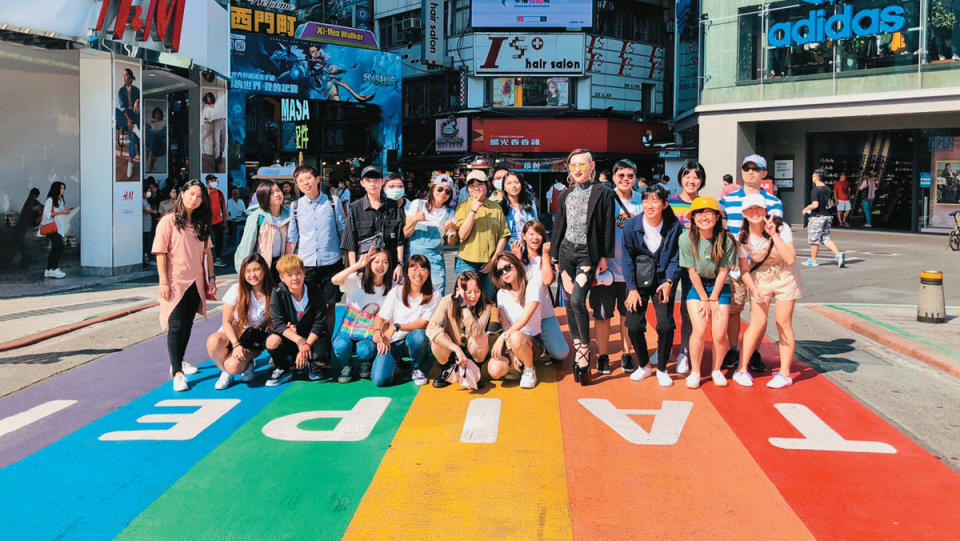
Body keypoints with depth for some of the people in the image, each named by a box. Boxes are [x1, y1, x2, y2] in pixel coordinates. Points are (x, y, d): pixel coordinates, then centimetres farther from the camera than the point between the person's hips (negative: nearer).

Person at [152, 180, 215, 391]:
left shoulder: (201, 223, 12)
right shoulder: (168, 221, -7)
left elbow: (207, 251, 16)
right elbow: (160, 253, -10)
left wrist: (211, 277, 10)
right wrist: (164, 282, -15)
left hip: (195, 283, 6)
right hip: (176, 283, -6)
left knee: (187, 325, 14)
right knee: (176, 326, -6)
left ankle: (179, 362, 30)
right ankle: (176, 373, -5)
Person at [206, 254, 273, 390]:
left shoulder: (272, 293, -6)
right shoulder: (237, 290, -8)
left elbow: (275, 322, 1)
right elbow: (227, 322, -6)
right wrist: (236, 344, -21)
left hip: (254, 343, -1)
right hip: (231, 334, 1)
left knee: (234, 366, -30)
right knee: (213, 341, -35)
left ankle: (247, 365, 9)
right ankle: (226, 372, -6)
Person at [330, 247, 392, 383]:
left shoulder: (390, 287, 2)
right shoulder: (357, 279, -7)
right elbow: (335, 280, -27)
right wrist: (358, 265, -34)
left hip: (370, 334, 1)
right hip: (348, 330, -1)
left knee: (365, 350, -31)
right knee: (341, 346, -33)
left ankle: (365, 363, 8)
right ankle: (346, 366, 4)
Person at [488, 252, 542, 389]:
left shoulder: (532, 286, -8)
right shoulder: (502, 293, 5)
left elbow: (524, 319, -19)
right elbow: (506, 326, -3)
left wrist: (503, 337, -30)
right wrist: (511, 353, -16)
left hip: (533, 341, -3)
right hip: (510, 342, 3)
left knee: (516, 337, -40)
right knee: (494, 370, -28)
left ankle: (529, 370, -11)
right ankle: (513, 366, 8)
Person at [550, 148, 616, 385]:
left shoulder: (603, 194, -3)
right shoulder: (566, 195, 12)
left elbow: (608, 227, -4)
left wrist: (604, 257, -8)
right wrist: (555, 253, 11)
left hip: (587, 253, -5)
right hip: (566, 251, 5)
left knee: (577, 299, -20)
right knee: (570, 303, 6)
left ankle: (584, 353, -8)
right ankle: (579, 353, 16)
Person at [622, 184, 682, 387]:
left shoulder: (674, 226, -7)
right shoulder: (631, 225, -6)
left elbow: (676, 258, 0)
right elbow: (627, 258, -2)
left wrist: (669, 282, -14)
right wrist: (632, 289, -6)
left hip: (662, 281, -1)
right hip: (638, 281, 1)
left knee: (666, 325, -13)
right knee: (634, 326, -7)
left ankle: (662, 368, 11)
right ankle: (644, 365, 19)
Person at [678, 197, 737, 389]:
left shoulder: (726, 240, -15)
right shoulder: (686, 238, -16)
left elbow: (723, 271, -7)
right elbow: (692, 272, -10)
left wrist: (713, 298, -7)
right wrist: (704, 299, -7)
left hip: (719, 286, 1)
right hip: (696, 286, -1)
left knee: (719, 335, -6)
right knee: (700, 331, -13)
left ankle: (716, 370, 20)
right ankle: (695, 371, 7)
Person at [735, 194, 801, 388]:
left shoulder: (781, 228, -18)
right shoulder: (743, 236, -13)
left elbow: (790, 259, -27)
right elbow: (744, 270, -5)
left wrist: (774, 235, -30)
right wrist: (754, 289, -20)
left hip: (785, 279, -1)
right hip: (760, 280, 1)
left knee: (783, 323, -1)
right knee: (757, 324, -4)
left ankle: (784, 373, 8)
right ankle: (742, 369, 6)